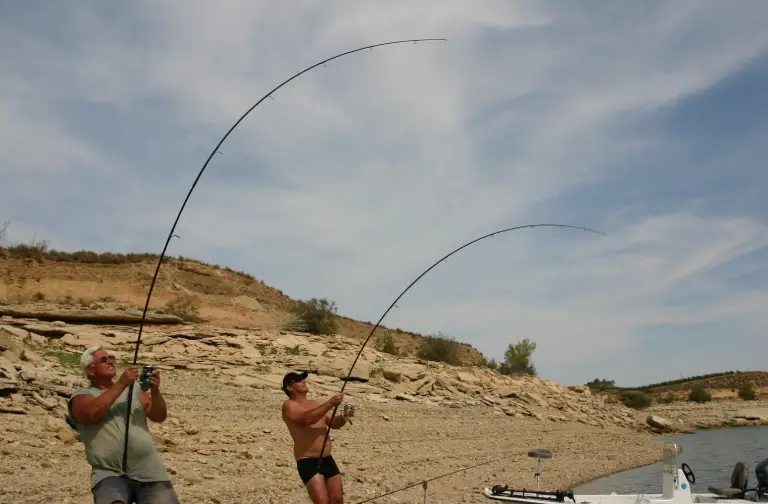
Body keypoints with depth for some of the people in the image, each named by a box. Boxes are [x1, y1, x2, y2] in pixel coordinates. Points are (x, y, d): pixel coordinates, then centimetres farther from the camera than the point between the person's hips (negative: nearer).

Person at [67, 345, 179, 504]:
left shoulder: (133, 388, 16)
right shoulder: (82, 396, 6)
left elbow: (159, 416, 7)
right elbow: (92, 413, -17)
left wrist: (155, 390, -11)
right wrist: (121, 384, -16)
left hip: (149, 472, 4)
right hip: (111, 474, -3)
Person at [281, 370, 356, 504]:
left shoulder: (315, 404, 19)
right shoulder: (289, 405, -5)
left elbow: (334, 423, 19)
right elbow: (306, 419, -24)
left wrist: (344, 417, -3)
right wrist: (330, 403, -26)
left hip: (327, 459, 8)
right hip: (308, 462, -8)